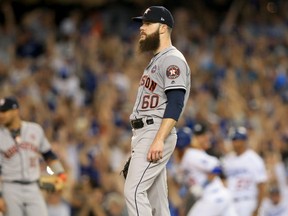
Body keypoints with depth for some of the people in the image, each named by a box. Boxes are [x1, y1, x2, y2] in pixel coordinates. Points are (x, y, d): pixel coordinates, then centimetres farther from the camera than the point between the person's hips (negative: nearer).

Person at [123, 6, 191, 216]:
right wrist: (137, 142, 22)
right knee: (155, 197, 9)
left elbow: (175, 103, -20)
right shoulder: (156, 60, 22)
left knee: (134, 190, -18)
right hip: (144, 134, 10)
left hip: (156, 133, -10)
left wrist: (159, 139, -29)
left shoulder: (173, 59, -10)